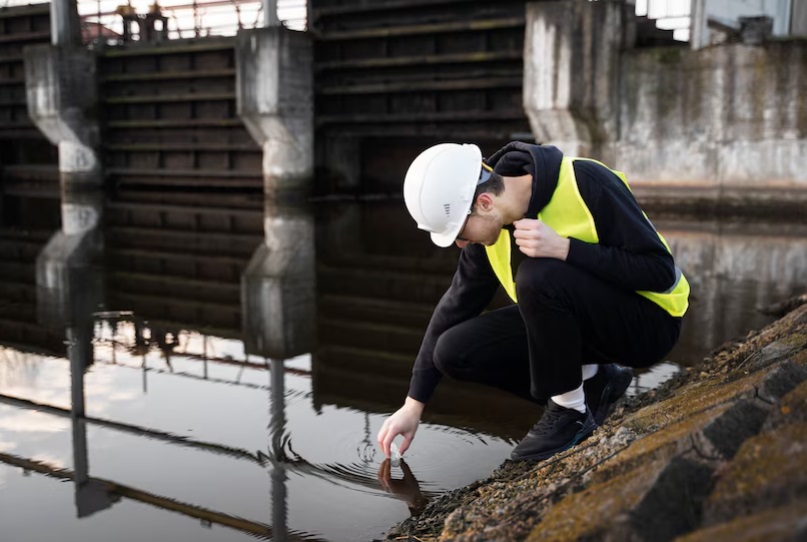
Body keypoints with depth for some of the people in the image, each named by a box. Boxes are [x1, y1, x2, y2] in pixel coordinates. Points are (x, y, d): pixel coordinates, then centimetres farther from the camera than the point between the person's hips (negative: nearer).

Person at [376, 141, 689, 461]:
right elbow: (456, 306, 3)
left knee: (538, 276, -34)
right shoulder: (492, 224, -6)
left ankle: (571, 411, -13)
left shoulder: (585, 183, -25)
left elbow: (660, 271, -24)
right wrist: (413, 405, 3)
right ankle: (592, 385, 3)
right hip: (581, 322, 7)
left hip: (648, 324, -6)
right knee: (454, 352, -9)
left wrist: (563, 248, -35)